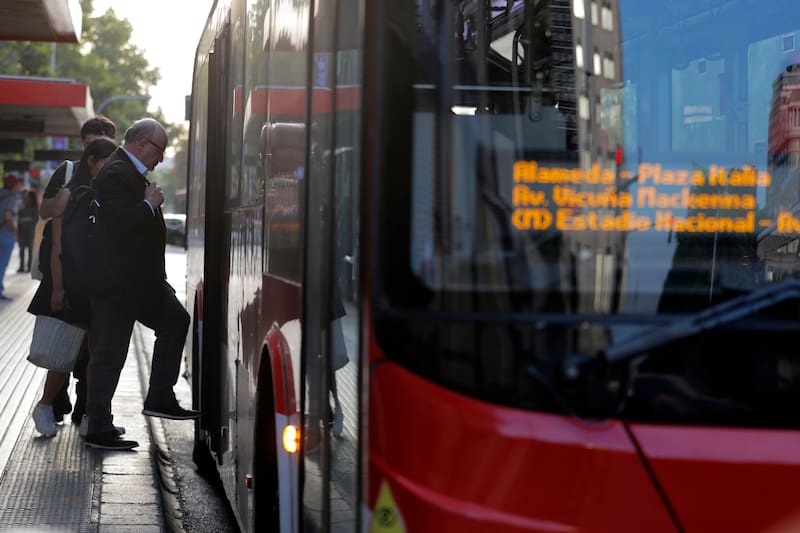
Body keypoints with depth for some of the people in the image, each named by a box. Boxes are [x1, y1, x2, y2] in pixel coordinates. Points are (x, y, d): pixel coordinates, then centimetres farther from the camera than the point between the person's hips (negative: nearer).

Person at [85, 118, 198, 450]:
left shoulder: (132, 173, 15)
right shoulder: (116, 174, -17)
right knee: (110, 352, -3)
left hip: (142, 279, 10)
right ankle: (98, 429, 4)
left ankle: (160, 399, 20)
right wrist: (150, 204, -18)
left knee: (176, 322, 14)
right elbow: (117, 223, -29)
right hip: (118, 282, -10)